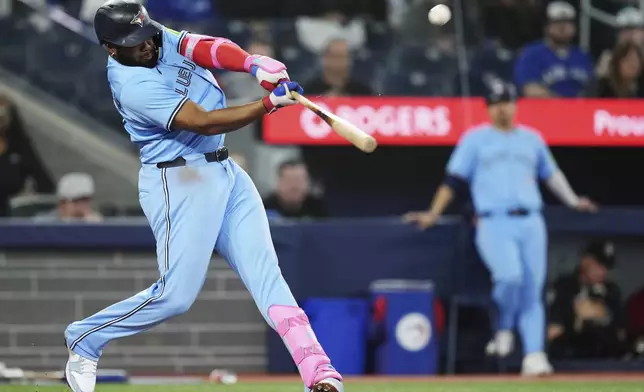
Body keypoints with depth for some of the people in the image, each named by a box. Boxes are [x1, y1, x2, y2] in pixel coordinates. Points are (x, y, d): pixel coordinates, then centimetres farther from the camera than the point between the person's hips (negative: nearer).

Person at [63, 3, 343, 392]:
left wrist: (254, 64, -31)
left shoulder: (161, 38, 5)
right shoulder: (133, 86, -20)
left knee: (264, 271, -5)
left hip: (225, 173, 8)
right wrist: (270, 104, -29)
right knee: (176, 294, -10)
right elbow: (204, 122, -24)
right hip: (180, 181, -8)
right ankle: (84, 340, 11)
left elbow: (209, 49, -11)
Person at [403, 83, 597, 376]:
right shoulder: (475, 139, 9)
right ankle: (504, 327, 1)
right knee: (510, 275, -26)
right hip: (494, 223, -4)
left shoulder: (531, 139, 19)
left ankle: (534, 355, -4)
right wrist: (433, 214, -3)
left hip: (531, 223, 4)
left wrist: (572, 200, 21)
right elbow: (454, 179, 5)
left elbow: (551, 173, 30)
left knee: (532, 292, -3)